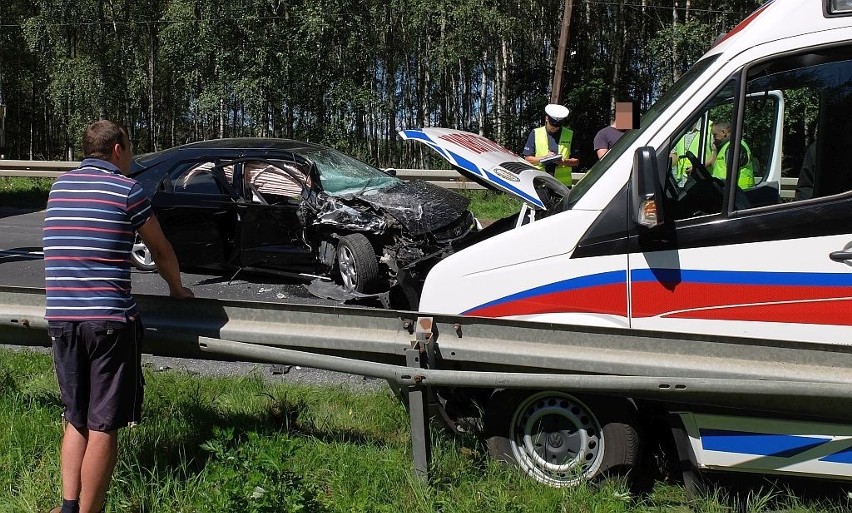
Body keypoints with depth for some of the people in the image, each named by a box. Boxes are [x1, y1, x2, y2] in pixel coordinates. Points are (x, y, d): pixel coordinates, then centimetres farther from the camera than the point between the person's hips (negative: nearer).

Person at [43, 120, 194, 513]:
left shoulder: (59, 186, 12)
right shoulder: (127, 189, -3)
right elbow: (161, 250, 6)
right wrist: (178, 289, 25)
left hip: (61, 317, 6)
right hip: (109, 319, -6)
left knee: (75, 420, 17)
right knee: (103, 426, 2)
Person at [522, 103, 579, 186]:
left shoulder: (570, 135, 11)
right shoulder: (535, 134, 10)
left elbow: (576, 161, 10)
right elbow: (527, 159, 7)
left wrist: (563, 162, -10)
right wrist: (543, 158, -9)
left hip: (563, 184, 1)